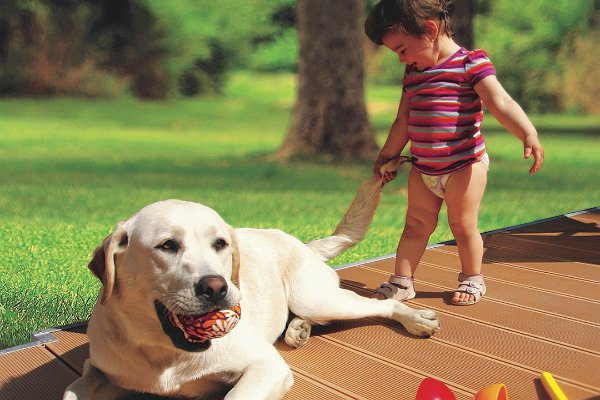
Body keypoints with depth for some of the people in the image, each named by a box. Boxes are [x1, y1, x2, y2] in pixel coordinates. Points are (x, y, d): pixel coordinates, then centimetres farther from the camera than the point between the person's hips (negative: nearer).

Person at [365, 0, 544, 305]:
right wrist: (386, 157, 26)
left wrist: (528, 135, -37)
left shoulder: (471, 63, -12)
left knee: (463, 226, 5)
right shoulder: (413, 73, 10)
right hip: (423, 167, 6)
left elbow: (501, 103, -23)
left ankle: (472, 279, 27)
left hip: (465, 165, -6)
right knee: (416, 225, 10)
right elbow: (402, 122, 20)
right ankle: (402, 282, 18)